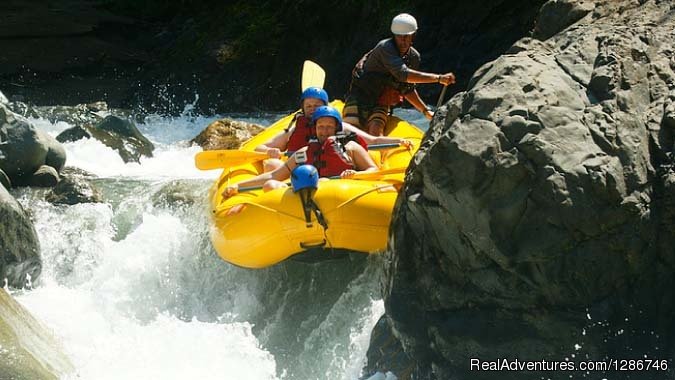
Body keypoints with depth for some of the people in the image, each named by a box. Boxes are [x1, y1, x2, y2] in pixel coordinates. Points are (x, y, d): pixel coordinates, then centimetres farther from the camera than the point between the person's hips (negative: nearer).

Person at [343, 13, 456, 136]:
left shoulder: (413, 57, 2)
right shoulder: (385, 47, -22)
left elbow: (407, 90, 15)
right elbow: (403, 74, -36)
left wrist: (426, 111, 9)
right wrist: (438, 78, -37)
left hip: (380, 103, 5)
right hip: (359, 96, -5)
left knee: (376, 130, -23)